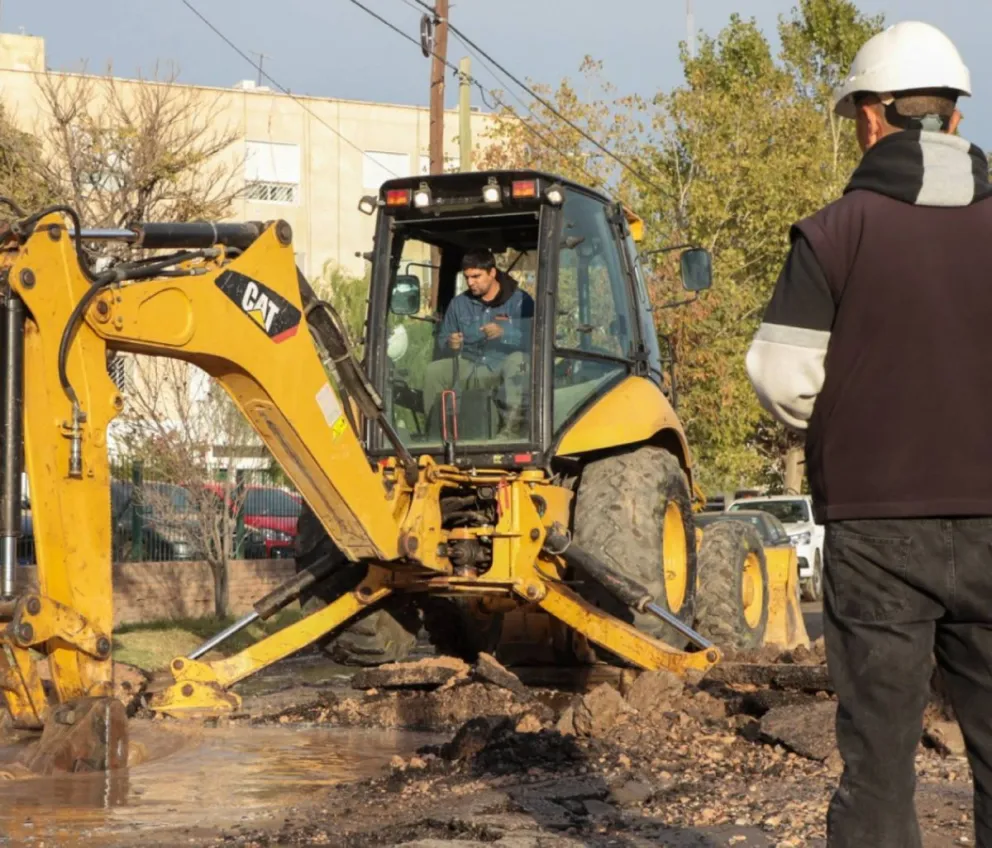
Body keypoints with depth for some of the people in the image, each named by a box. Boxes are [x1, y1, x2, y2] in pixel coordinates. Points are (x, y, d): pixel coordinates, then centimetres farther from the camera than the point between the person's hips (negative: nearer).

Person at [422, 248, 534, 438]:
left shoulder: (519, 301, -3)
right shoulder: (459, 303, 12)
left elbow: (533, 338, -14)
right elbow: (443, 339, 15)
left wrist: (504, 333, -31)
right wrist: (450, 344, -10)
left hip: (504, 369, -4)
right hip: (471, 368, 4)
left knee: (518, 359, -37)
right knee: (434, 370, -21)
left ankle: (513, 428, -42)